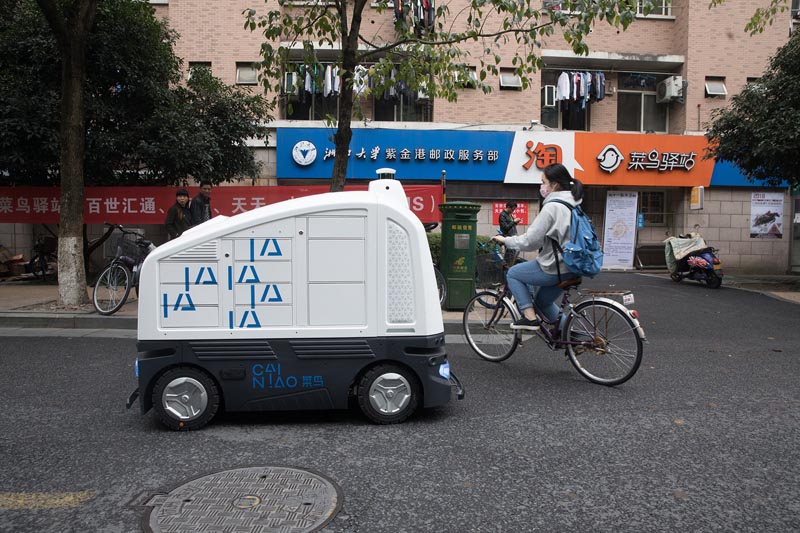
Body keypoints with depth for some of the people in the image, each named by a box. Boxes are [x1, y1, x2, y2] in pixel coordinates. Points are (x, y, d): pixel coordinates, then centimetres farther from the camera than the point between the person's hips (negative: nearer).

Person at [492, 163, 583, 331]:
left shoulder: (552, 207, -19)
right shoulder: (571, 204, 10)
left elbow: (530, 241, -18)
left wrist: (506, 240, -4)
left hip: (554, 268, -9)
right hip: (571, 268, 9)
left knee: (513, 273, 10)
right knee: (542, 300, 26)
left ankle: (530, 317, 3)